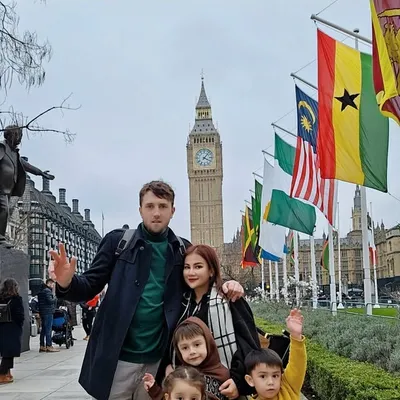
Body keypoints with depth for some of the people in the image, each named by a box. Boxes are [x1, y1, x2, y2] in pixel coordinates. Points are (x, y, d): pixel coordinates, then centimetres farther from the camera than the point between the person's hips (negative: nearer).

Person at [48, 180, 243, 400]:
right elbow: (90, 287, -2)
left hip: (159, 358, 3)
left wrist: (225, 286, -7)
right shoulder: (117, 241, -2)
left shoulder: (182, 249, 5)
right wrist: (67, 283, -25)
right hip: (118, 356, -2)